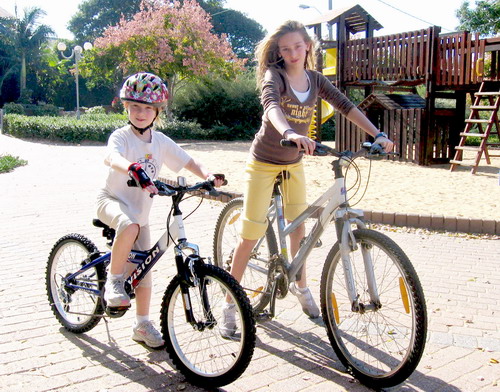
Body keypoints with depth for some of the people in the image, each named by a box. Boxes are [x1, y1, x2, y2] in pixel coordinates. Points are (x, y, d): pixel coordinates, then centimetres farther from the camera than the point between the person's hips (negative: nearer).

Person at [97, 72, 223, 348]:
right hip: (112, 200, -5)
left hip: (140, 210, 5)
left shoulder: (161, 142, 0)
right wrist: (133, 169, -58)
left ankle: (142, 325, 23)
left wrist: (206, 175, -24)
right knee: (129, 226, -40)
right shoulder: (121, 136, -15)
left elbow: (188, 162, -2)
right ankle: (113, 281, -18)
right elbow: (111, 157, -37)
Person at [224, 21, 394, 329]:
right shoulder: (274, 75, -17)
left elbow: (346, 106, -8)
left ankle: (301, 286, 36)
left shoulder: (315, 80, -1)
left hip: (294, 164, 5)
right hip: (264, 163, -5)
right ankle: (231, 302, 9)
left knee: (299, 225, 14)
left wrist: (377, 134, -21)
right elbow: (271, 104, -38)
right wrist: (289, 133, -58)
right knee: (251, 235, -4)